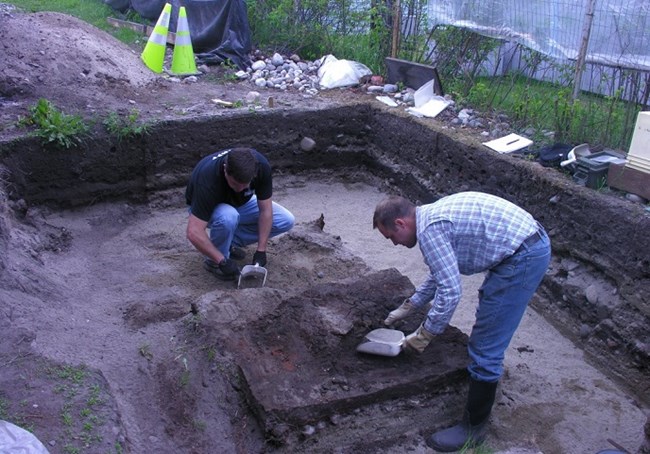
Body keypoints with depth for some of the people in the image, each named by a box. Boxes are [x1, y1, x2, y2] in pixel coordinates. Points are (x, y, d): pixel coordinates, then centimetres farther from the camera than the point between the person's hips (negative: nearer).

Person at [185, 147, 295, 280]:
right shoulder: (208, 177, -41)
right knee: (228, 216, -40)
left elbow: (265, 210, -21)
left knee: (286, 220, -12)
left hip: (240, 203, 5)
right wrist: (222, 261, -41)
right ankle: (214, 260, -11)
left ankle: (229, 242, 3)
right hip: (214, 208, -4)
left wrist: (261, 250, -25)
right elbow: (194, 232, -41)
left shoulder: (261, 166, -30)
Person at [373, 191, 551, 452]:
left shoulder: (429, 228, -17)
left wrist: (423, 337, -8)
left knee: (485, 348, -3)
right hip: (532, 242, 11)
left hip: (523, 258, -11)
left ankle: (473, 428, 11)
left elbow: (450, 292, -20)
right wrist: (407, 307, 32)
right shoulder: (434, 216, 14)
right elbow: (441, 274, 28)